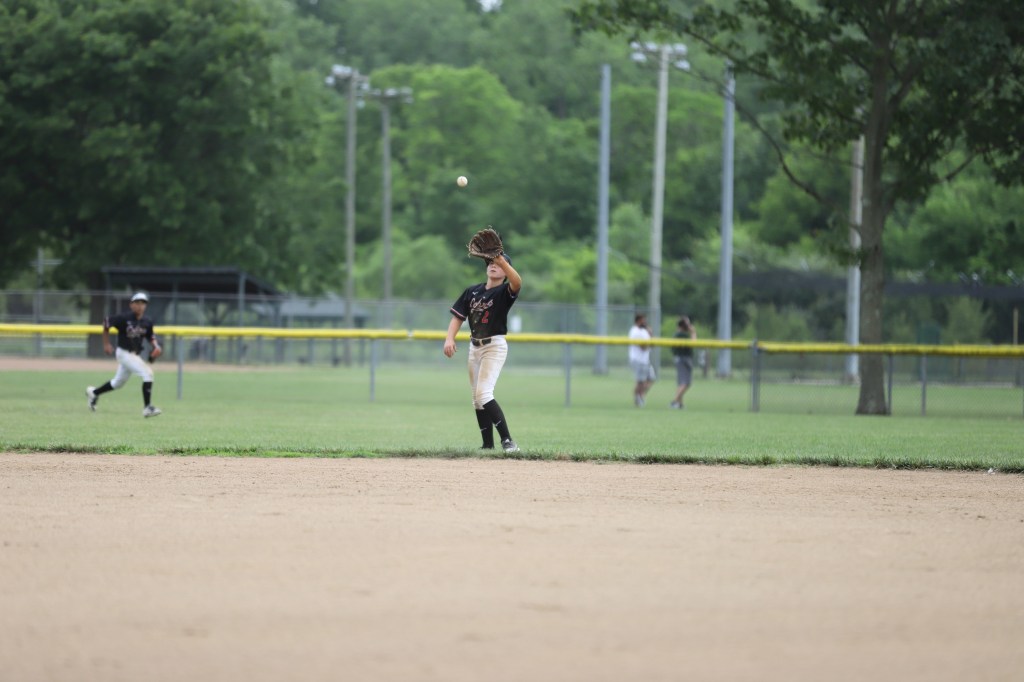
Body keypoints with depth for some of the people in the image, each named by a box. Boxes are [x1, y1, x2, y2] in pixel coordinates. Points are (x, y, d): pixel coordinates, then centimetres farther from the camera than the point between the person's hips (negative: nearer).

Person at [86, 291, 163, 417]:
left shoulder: (147, 322, -1)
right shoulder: (124, 318, -17)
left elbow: (151, 336, 13)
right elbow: (106, 322, -5)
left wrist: (156, 346, -7)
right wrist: (106, 344, -2)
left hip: (136, 355, 7)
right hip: (124, 353, -7)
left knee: (118, 382, 22)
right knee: (147, 373, -22)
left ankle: (94, 392, 45)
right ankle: (147, 407, -21)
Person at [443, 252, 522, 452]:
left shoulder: (504, 292, -8)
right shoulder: (472, 291, 9)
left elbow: (517, 282, -31)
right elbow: (458, 316, 8)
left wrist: (502, 260, -41)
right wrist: (450, 338, -7)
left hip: (495, 346, -7)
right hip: (474, 347, 7)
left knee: (483, 394, -20)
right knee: (477, 398, 8)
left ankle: (507, 441, -21)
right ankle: (488, 445, 15)